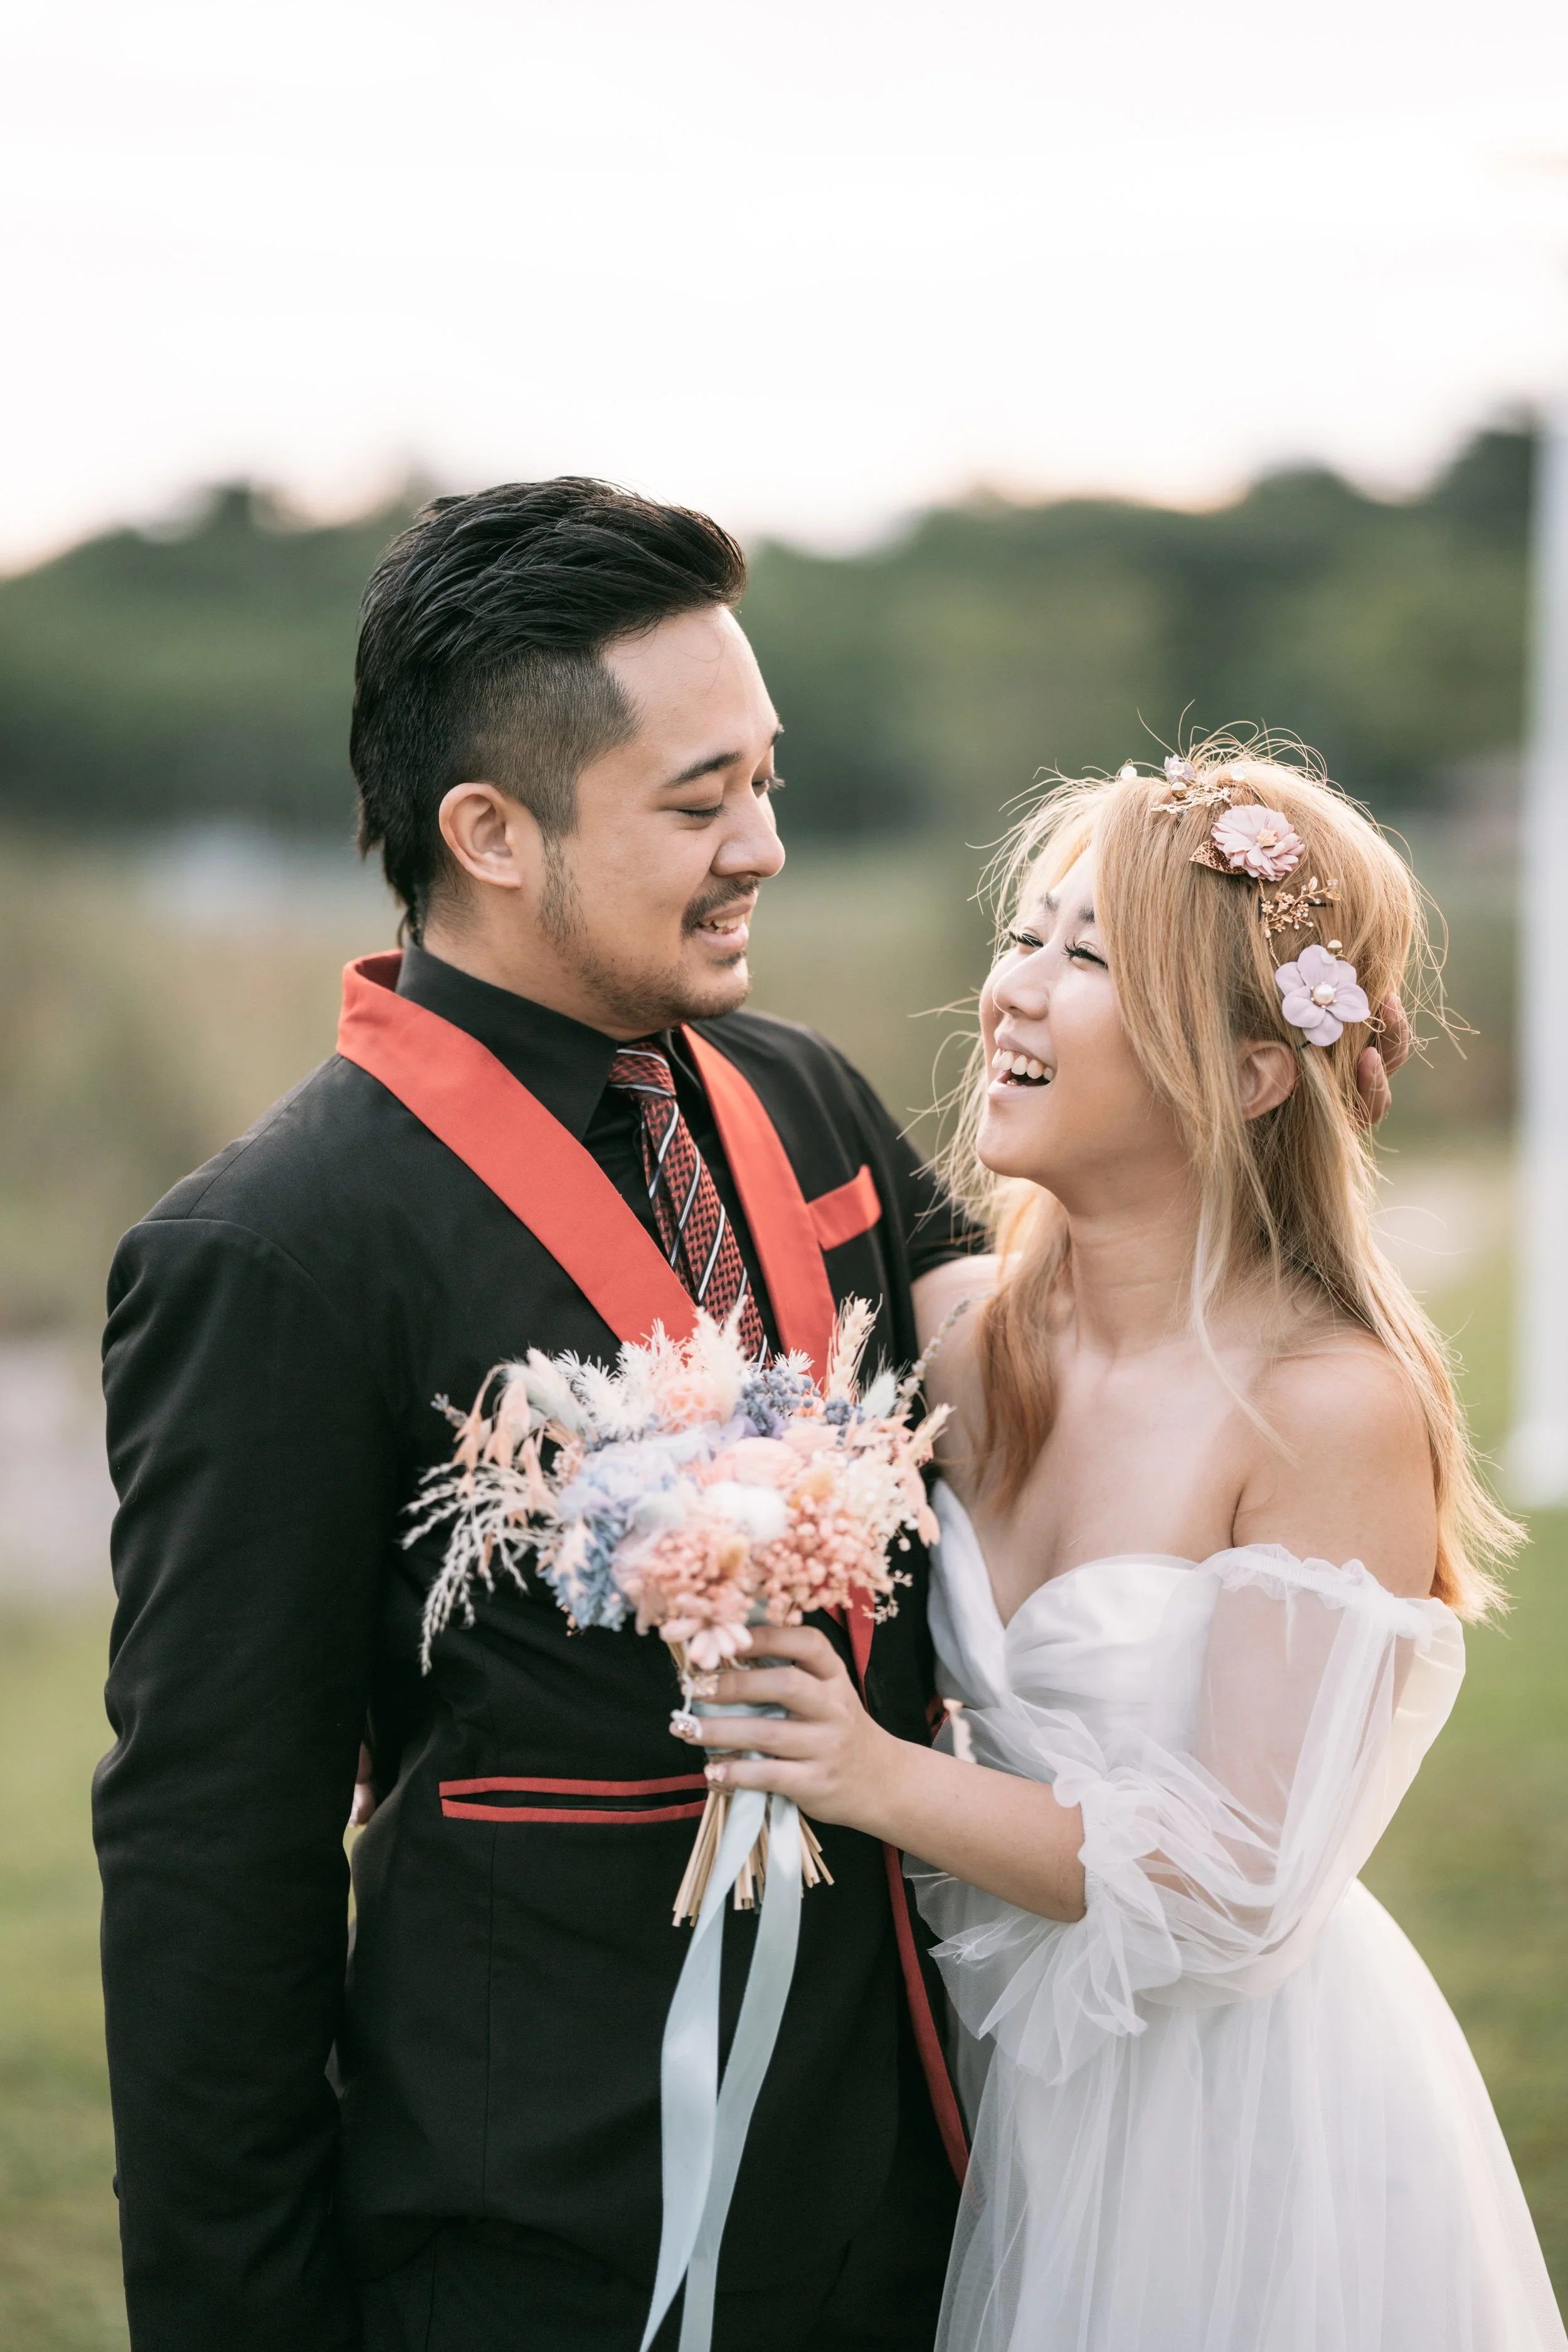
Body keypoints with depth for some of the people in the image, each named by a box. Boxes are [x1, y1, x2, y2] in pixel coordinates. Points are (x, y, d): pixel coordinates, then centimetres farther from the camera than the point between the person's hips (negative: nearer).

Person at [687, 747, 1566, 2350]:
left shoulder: (1336, 1409, -21)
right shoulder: (965, 1332, -4)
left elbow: (1241, 1886, -21)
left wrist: (884, 1781, -25)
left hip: (1245, 2140, -5)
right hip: (1011, 2090, 5)